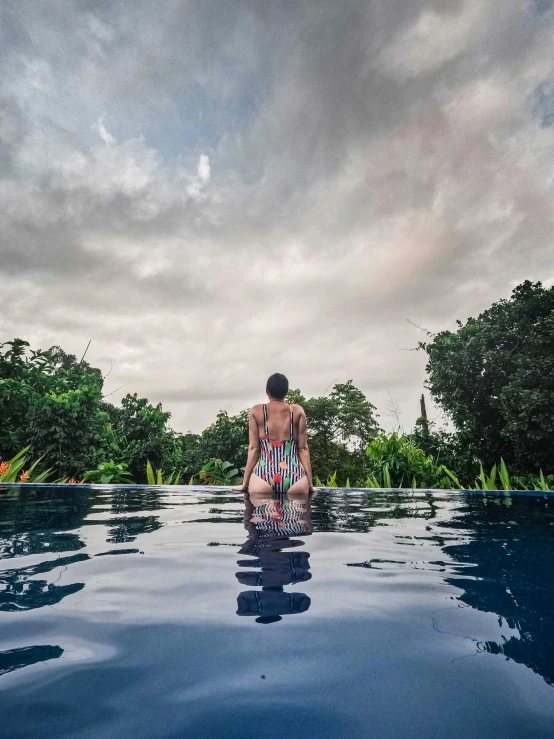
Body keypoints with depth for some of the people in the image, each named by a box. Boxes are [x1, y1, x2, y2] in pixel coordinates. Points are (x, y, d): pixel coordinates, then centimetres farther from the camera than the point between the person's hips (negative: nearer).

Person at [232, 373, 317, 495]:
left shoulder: (256, 411, 7)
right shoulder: (298, 411, 9)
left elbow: (253, 448, 4)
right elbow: (303, 448, 6)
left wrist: (245, 483, 10)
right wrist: (310, 483, 10)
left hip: (264, 475, 0)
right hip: (294, 476, 1)